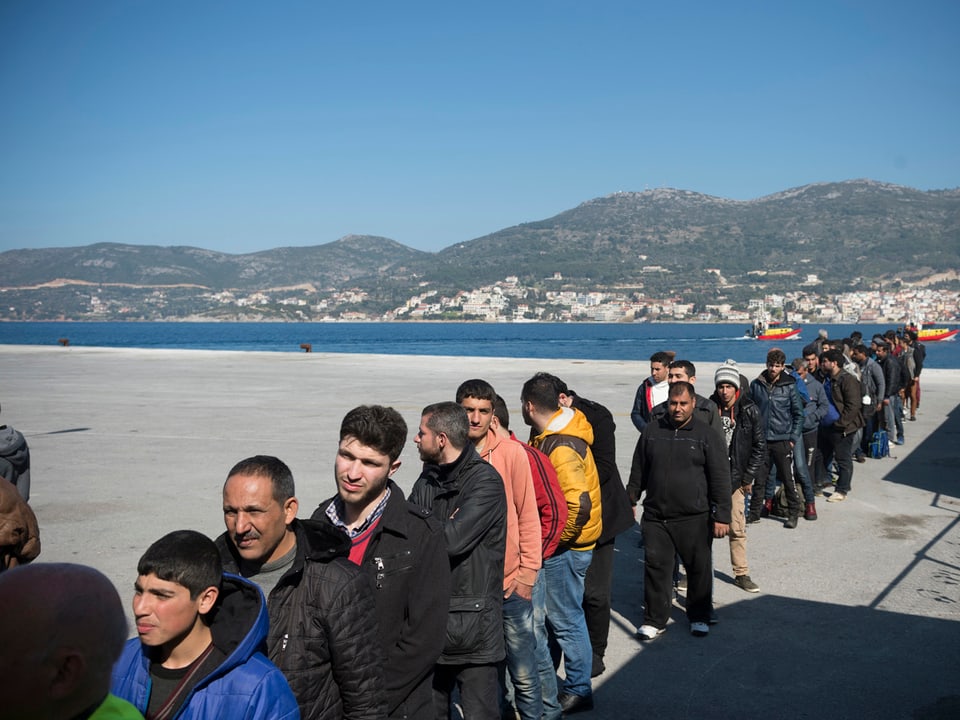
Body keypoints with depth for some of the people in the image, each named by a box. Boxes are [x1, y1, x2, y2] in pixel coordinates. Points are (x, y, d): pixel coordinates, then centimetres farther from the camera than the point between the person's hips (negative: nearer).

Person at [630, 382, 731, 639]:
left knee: (699, 569, 10)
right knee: (656, 568, 5)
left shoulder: (707, 435, -2)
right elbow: (638, 471, 15)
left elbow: (720, 478, -4)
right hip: (655, 516, 2)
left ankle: (699, 617, 29)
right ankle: (655, 619, 19)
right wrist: (631, 501, 14)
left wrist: (722, 515, -8)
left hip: (695, 519, -2)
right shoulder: (652, 431, 6)